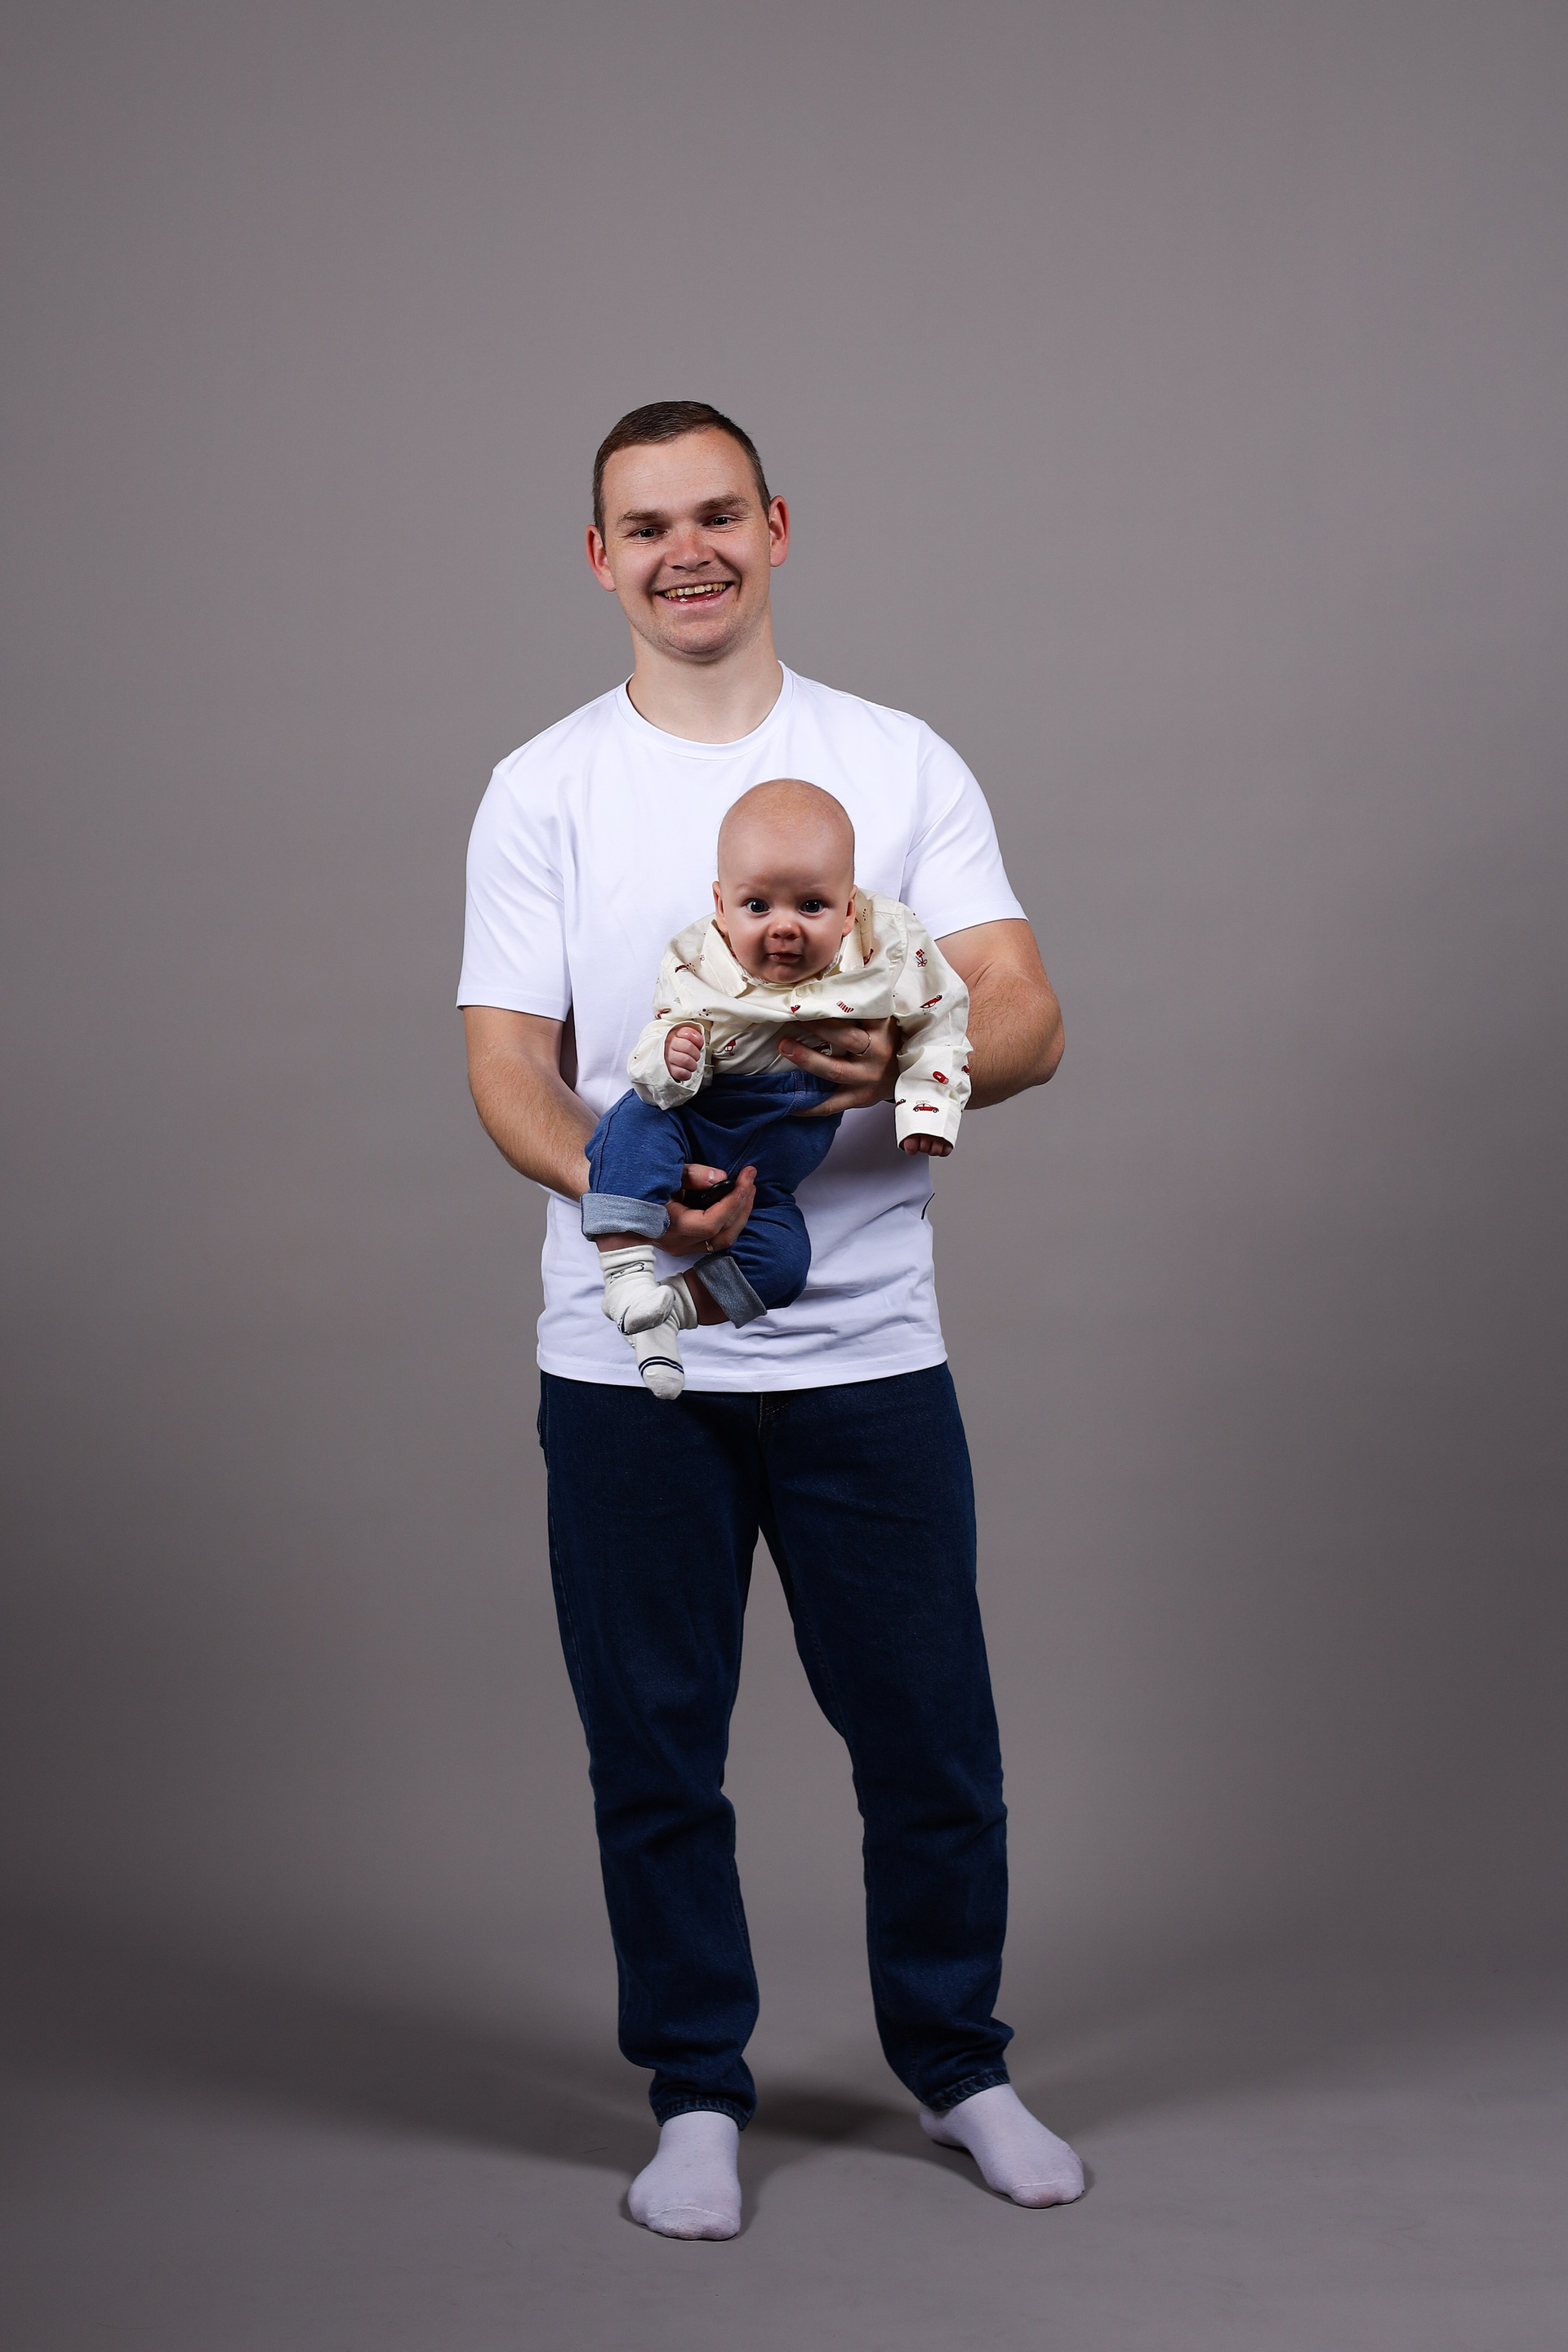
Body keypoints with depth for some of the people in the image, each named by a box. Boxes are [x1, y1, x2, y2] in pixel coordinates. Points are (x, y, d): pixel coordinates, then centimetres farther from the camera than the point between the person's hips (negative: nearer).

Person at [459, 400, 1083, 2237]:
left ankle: (958, 2060, 30)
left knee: (930, 1739, 8)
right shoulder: (542, 792, 3)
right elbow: (507, 1067, -3)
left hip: (865, 1348, 0)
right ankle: (696, 2093, 26)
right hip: (626, 1356, 0)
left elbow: (1029, 1019, -4)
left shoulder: (902, 765, 4)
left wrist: (909, 1061, -27)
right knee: (653, 1749, 9)